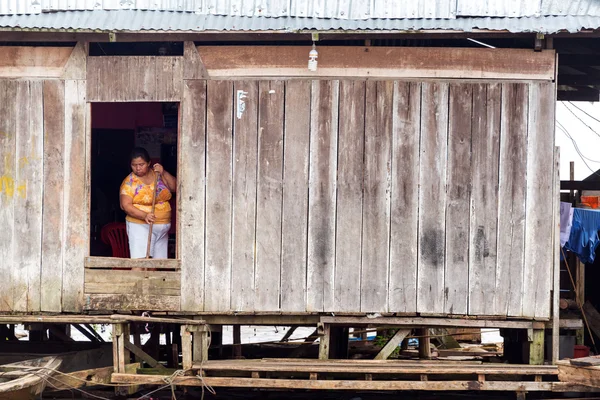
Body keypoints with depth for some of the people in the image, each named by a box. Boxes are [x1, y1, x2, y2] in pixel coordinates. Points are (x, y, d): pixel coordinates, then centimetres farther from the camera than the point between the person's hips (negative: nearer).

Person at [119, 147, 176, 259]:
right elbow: (126, 205, -14)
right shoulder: (130, 181, -6)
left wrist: (163, 173, -10)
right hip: (140, 227, -5)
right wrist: (144, 216, -27)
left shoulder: (157, 174, 8)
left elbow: (174, 187, 4)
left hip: (162, 228, 5)